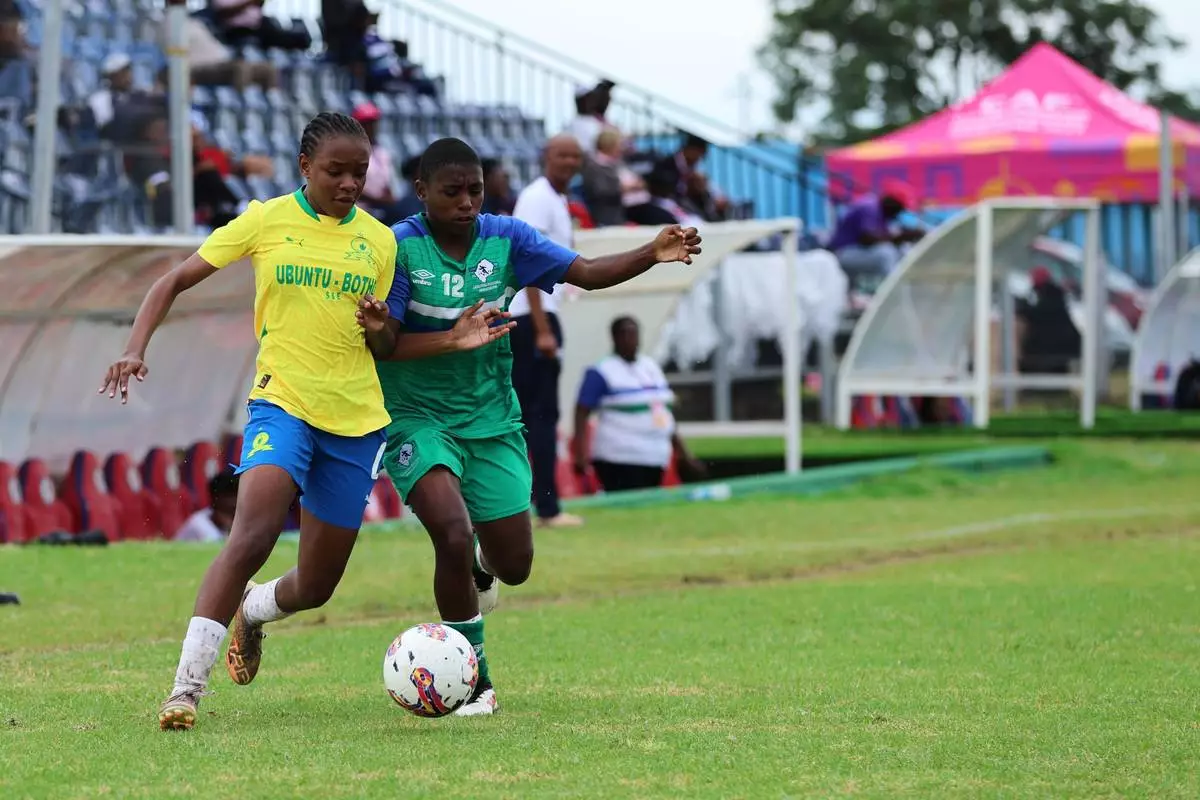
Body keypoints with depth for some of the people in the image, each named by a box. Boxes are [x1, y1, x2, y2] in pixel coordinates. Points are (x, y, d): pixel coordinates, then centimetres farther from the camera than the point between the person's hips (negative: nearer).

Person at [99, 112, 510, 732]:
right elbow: (174, 282, 2)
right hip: (282, 401, -3)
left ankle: (250, 612, 44)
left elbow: (385, 349, 13)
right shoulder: (267, 221, -1)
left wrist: (379, 330, -12)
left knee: (316, 587, 8)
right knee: (252, 537, -29)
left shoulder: (379, 241, 7)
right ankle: (186, 687, -24)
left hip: (355, 419, 4)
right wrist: (136, 349, -13)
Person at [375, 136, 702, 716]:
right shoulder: (399, 248, -14)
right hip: (416, 416, -4)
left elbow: (587, 273, -7)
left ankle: (480, 569, 46)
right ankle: (473, 681, -5)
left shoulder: (505, 238, -3)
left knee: (515, 566, 4)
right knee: (454, 536, -25)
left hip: (491, 417, 4)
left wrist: (652, 255, -23)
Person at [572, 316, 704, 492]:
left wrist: (684, 455, 22)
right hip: (619, 460, -7)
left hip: (655, 459, 7)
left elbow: (665, 415, 23)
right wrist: (580, 455, -21)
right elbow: (582, 413, -9)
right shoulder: (601, 373, -5)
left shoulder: (651, 367, 17)